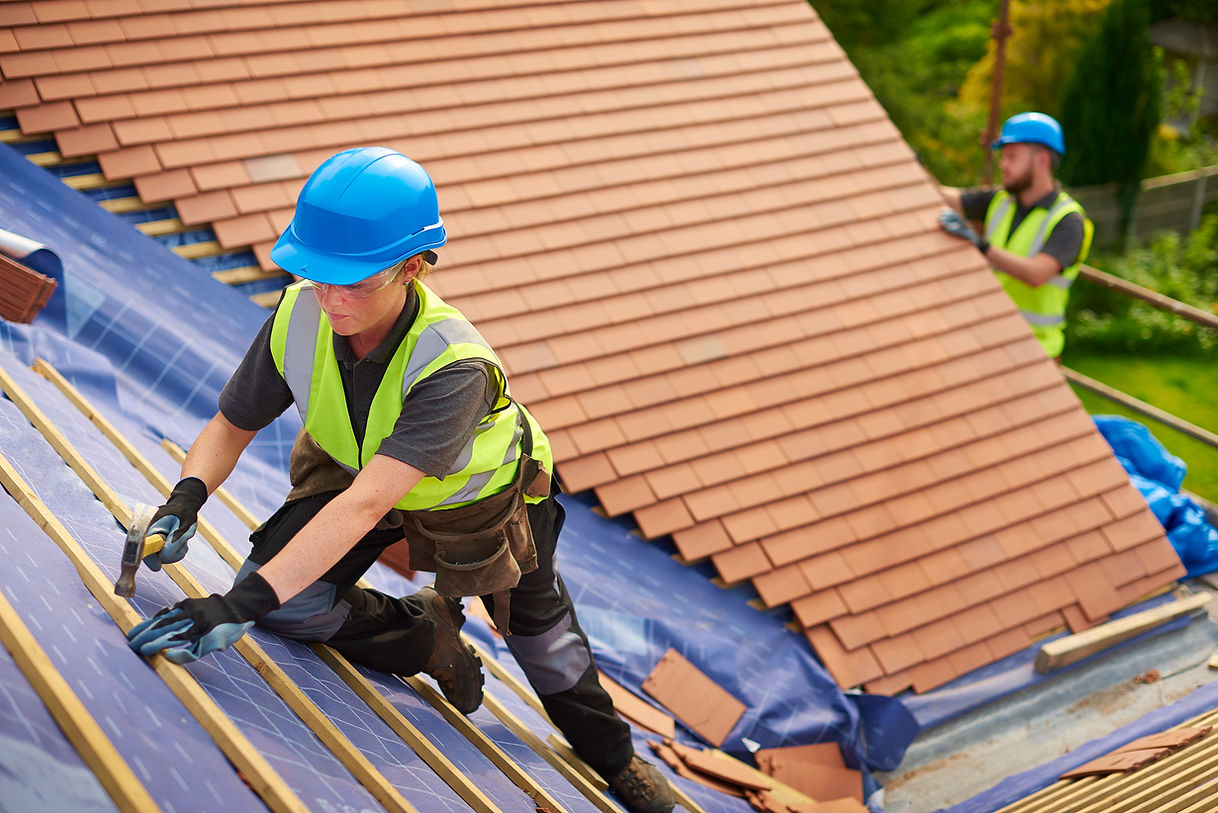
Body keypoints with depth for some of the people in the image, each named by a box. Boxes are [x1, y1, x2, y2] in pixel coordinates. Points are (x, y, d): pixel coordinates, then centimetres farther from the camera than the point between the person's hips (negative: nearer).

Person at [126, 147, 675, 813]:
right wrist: (186, 498, -38)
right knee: (282, 603, -20)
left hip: (476, 493, -3)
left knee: (541, 635, 13)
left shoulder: (456, 367, -45)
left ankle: (612, 756, 45)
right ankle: (427, 635, 10)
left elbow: (365, 504, -52)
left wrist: (242, 603, -58)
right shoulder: (299, 316, -30)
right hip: (349, 468, 4)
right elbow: (229, 427, -15)